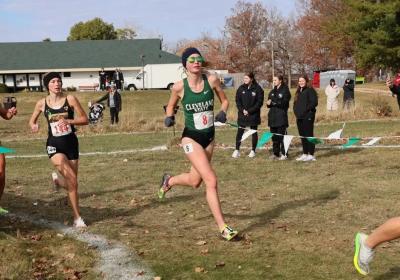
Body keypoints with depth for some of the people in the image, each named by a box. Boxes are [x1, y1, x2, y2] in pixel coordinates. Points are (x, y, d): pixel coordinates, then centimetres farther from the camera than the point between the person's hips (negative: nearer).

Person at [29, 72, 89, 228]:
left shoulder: (70, 99, -6)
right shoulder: (42, 103, -2)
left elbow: (85, 119, -4)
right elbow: (32, 120, 13)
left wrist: (68, 121, -19)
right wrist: (34, 126, -10)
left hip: (71, 142, 2)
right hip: (54, 144, -2)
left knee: (72, 182, 6)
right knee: (72, 179, -20)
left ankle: (58, 180, 42)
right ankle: (77, 217, -7)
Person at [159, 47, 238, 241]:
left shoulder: (212, 80, -7)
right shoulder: (179, 87, -11)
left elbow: (224, 100, 8)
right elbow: (170, 106, 8)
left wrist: (223, 113, -11)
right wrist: (169, 118, -12)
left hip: (209, 137, 4)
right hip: (191, 138, -4)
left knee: (195, 181, 18)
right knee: (211, 181, -15)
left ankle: (169, 181, 51)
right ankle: (223, 228, -4)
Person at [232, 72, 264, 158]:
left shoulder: (258, 89, -6)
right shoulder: (241, 88, 3)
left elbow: (259, 102, -8)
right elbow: (237, 100, 4)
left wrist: (249, 111, -14)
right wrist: (242, 110, -11)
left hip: (253, 115, -2)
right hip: (242, 114, 2)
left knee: (254, 132, 7)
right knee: (240, 131, 0)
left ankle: (253, 150, 15)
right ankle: (237, 150, 4)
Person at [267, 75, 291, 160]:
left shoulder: (285, 90, -4)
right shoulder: (272, 91, 17)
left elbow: (284, 103, -13)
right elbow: (269, 104, 16)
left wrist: (273, 102, -15)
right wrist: (268, 103, -7)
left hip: (281, 116, -6)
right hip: (272, 116, 6)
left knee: (282, 135, -7)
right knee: (274, 136, 8)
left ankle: (284, 154, -2)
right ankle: (276, 153, 14)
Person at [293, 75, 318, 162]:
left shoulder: (310, 90, -7)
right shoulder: (298, 91, 18)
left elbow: (314, 102, -16)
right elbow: (296, 103, 24)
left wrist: (305, 110, -17)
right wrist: (296, 111, 7)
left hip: (308, 116, -8)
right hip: (299, 117, 8)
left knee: (309, 135, -6)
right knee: (302, 136, 11)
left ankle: (311, 155, -3)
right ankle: (305, 154, 19)